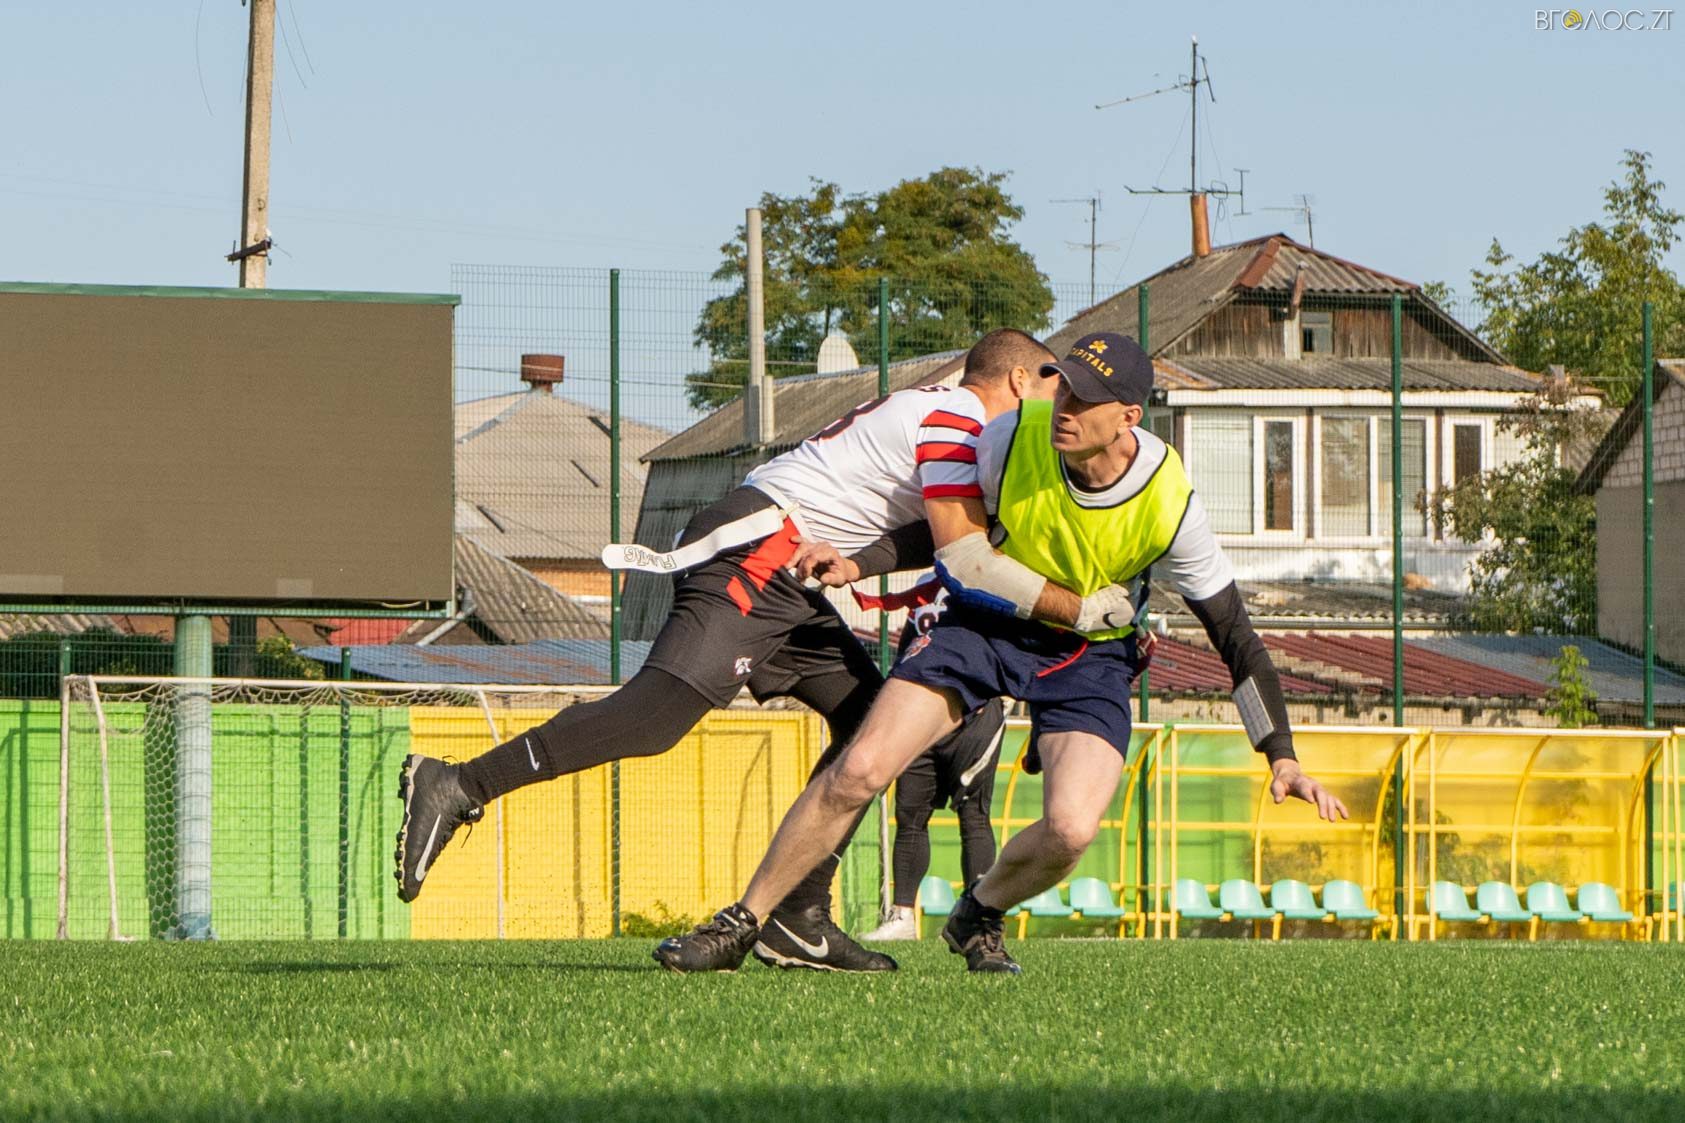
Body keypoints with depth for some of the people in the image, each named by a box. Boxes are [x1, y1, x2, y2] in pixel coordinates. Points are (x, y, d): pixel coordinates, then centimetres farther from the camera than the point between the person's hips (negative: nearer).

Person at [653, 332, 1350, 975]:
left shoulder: (1169, 506, -24)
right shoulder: (1014, 438, -21)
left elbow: (1235, 636, -13)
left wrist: (1282, 758, -14)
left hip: (1089, 652, -1)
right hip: (984, 623, 1)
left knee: (1070, 830, -24)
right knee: (858, 772, -16)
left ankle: (978, 918, 10)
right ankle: (740, 925, -1)